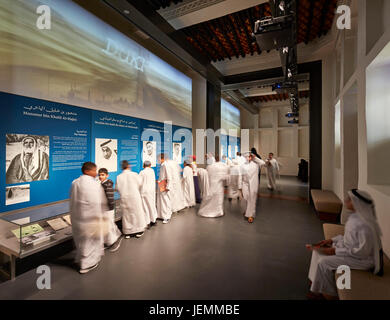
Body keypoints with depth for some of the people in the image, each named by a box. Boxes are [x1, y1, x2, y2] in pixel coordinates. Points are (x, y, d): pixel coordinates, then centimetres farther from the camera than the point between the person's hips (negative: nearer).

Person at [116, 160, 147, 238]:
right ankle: (139, 231, 19)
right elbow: (140, 184, -1)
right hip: (135, 197, -2)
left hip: (124, 198, 2)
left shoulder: (119, 177, -6)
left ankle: (127, 232, 20)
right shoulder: (135, 174, -11)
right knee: (137, 212, 11)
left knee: (126, 214, 12)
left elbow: (117, 188, 1)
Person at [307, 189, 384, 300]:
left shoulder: (365, 225, -31)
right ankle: (320, 287, 18)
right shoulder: (355, 216, -2)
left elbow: (362, 252, -26)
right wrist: (332, 240, 1)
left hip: (362, 259, -9)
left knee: (323, 262, -16)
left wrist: (336, 251, -20)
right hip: (348, 248, 9)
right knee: (319, 251, 4)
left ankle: (330, 293, 10)